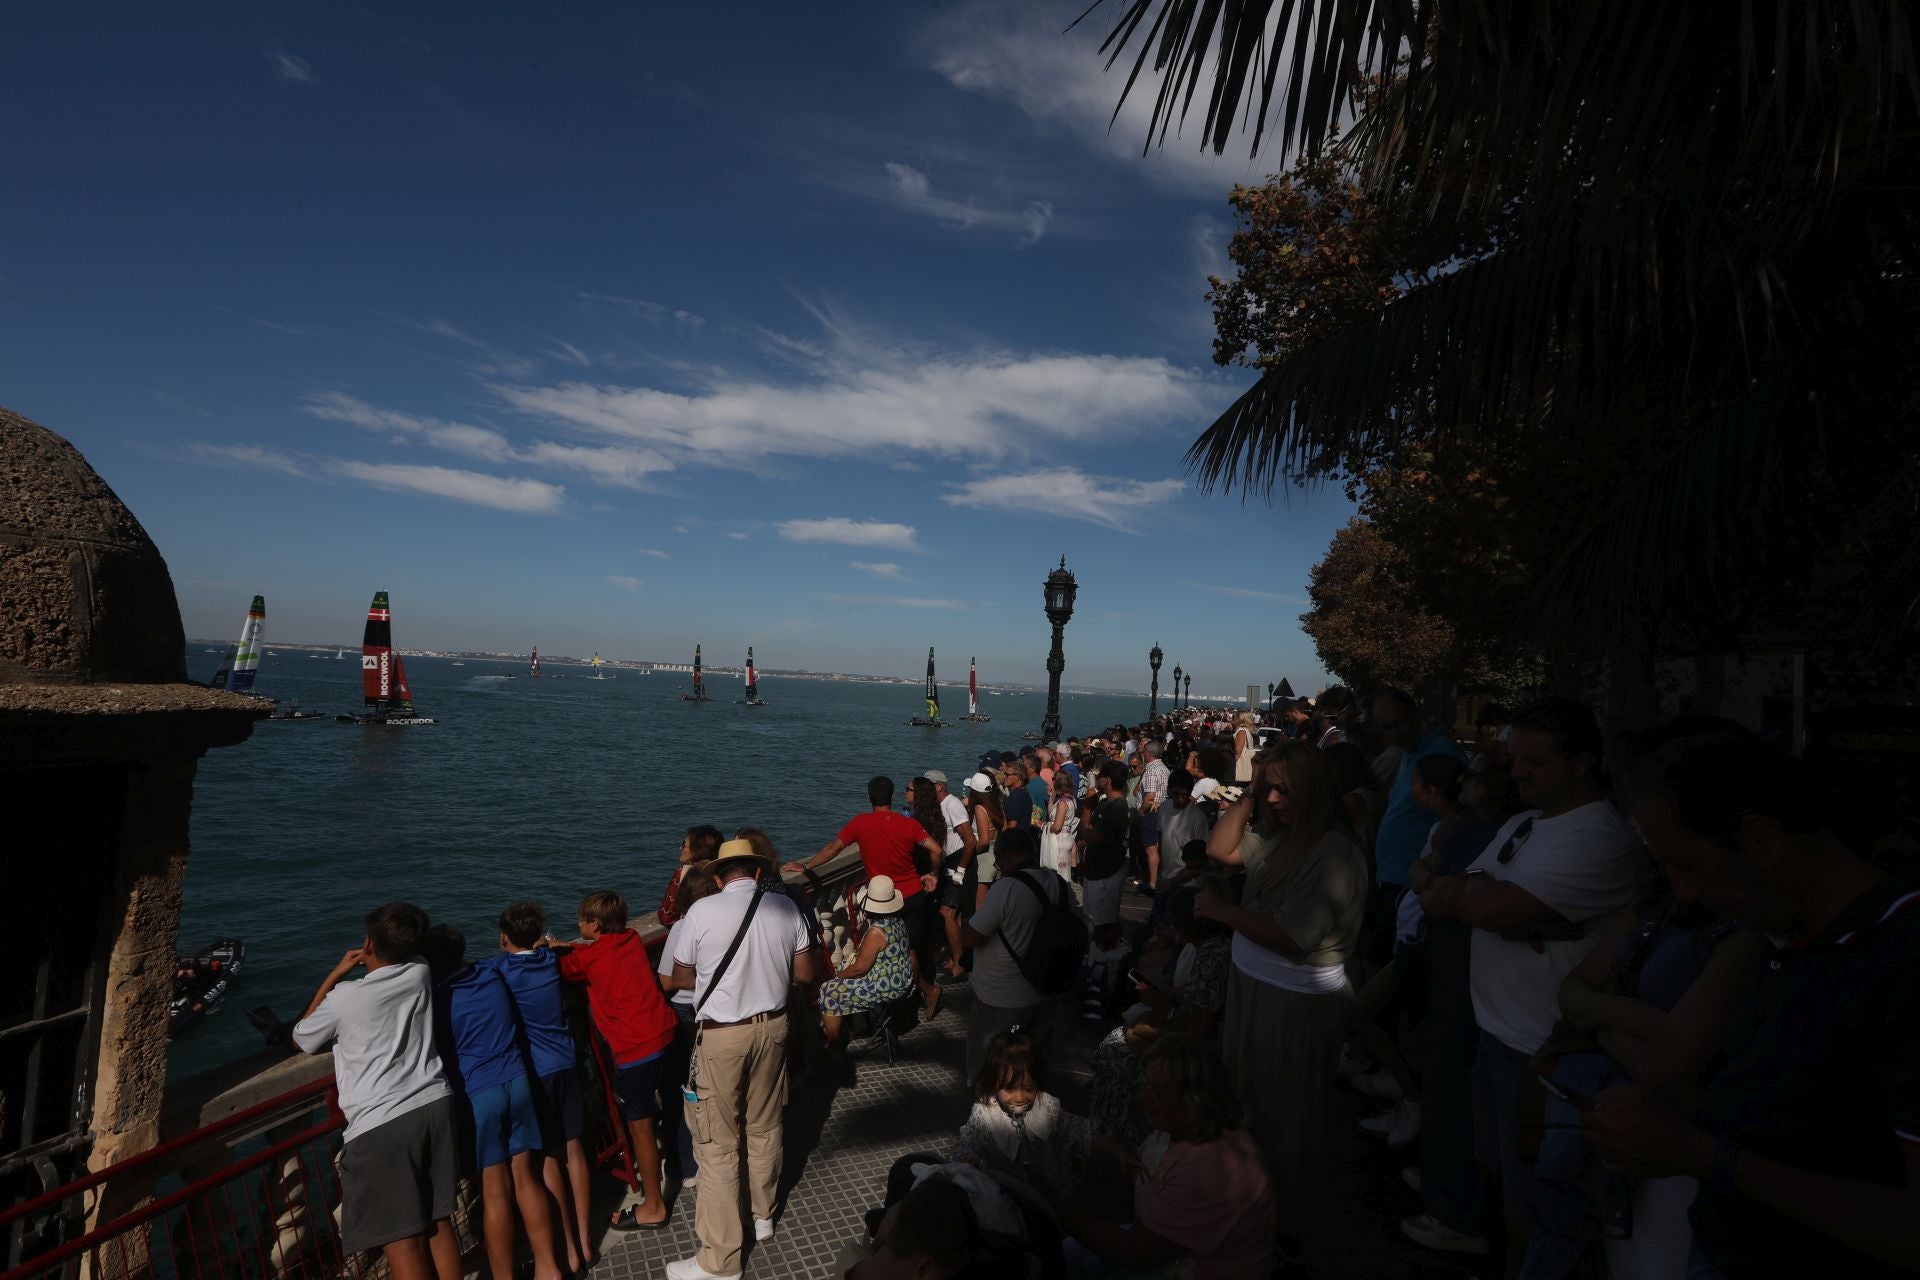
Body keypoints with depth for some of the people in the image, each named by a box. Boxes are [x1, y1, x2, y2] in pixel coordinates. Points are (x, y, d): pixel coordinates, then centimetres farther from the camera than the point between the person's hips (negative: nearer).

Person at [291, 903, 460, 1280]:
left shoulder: (344, 998, -7)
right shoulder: (421, 976, 3)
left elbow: (302, 1037, 15)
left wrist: (336, 974, 14)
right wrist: (374, 961, 24)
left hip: (379, 1126, -5)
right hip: (435, 1107, 5)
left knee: (403, 1245, 1)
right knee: (440, 1224, 16)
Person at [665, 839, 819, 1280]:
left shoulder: (702, 911, -13)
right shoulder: (785, 908, -4)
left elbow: (681, 979, -2)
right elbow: (804, 973, 2)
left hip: (721, 1035, -4)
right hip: (772, 1026, 4)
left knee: (718, 1144, 6)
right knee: (765, 1128, 22)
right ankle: (761, 1215, 42)